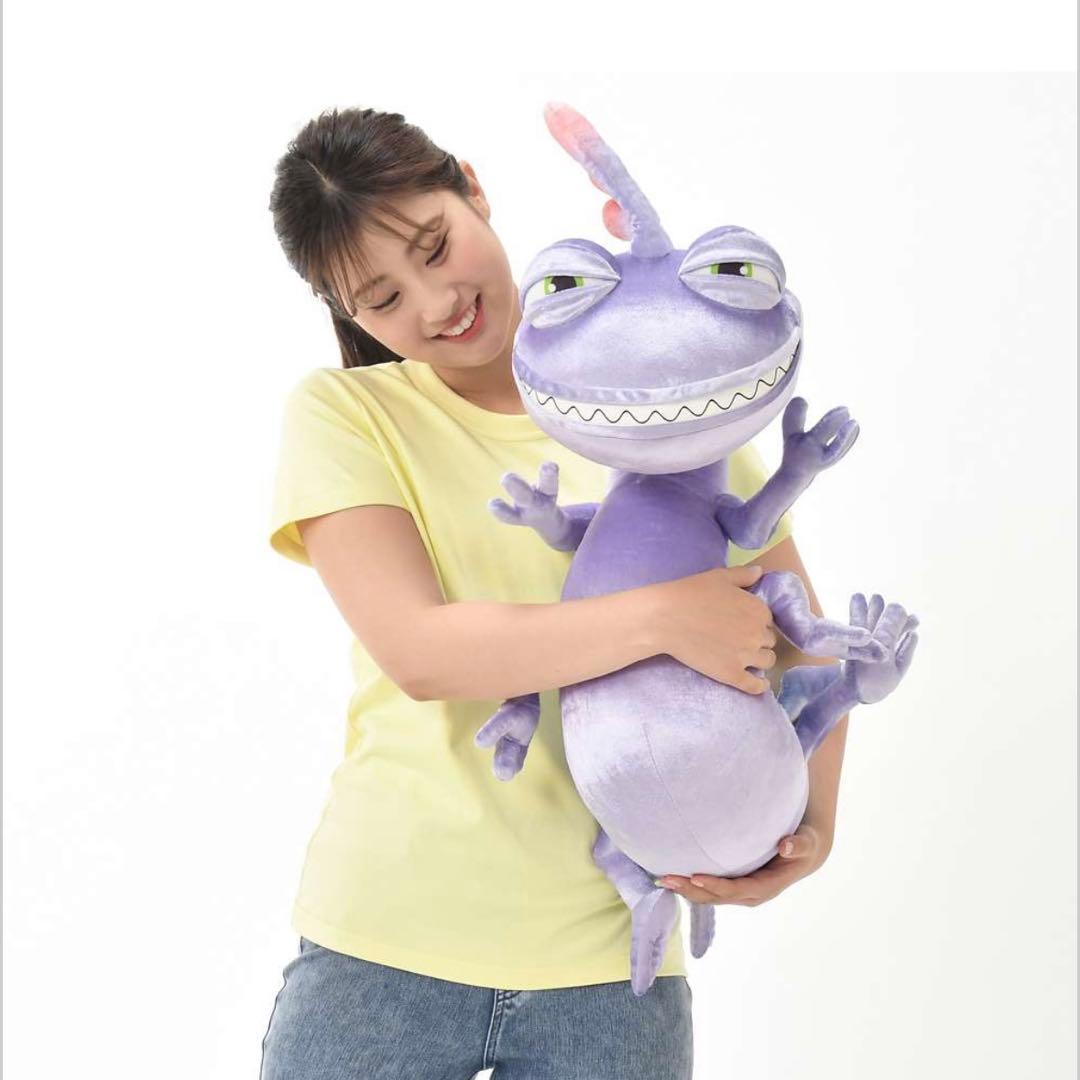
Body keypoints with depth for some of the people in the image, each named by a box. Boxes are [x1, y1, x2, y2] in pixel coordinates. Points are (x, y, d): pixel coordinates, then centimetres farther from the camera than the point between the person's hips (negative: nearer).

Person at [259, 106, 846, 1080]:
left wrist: (815, 824, -5)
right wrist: (664, 616, -23)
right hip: (386, 941, -1)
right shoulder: (340, 413, -2)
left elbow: (799, 630, 9)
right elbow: (417, 650, -16)